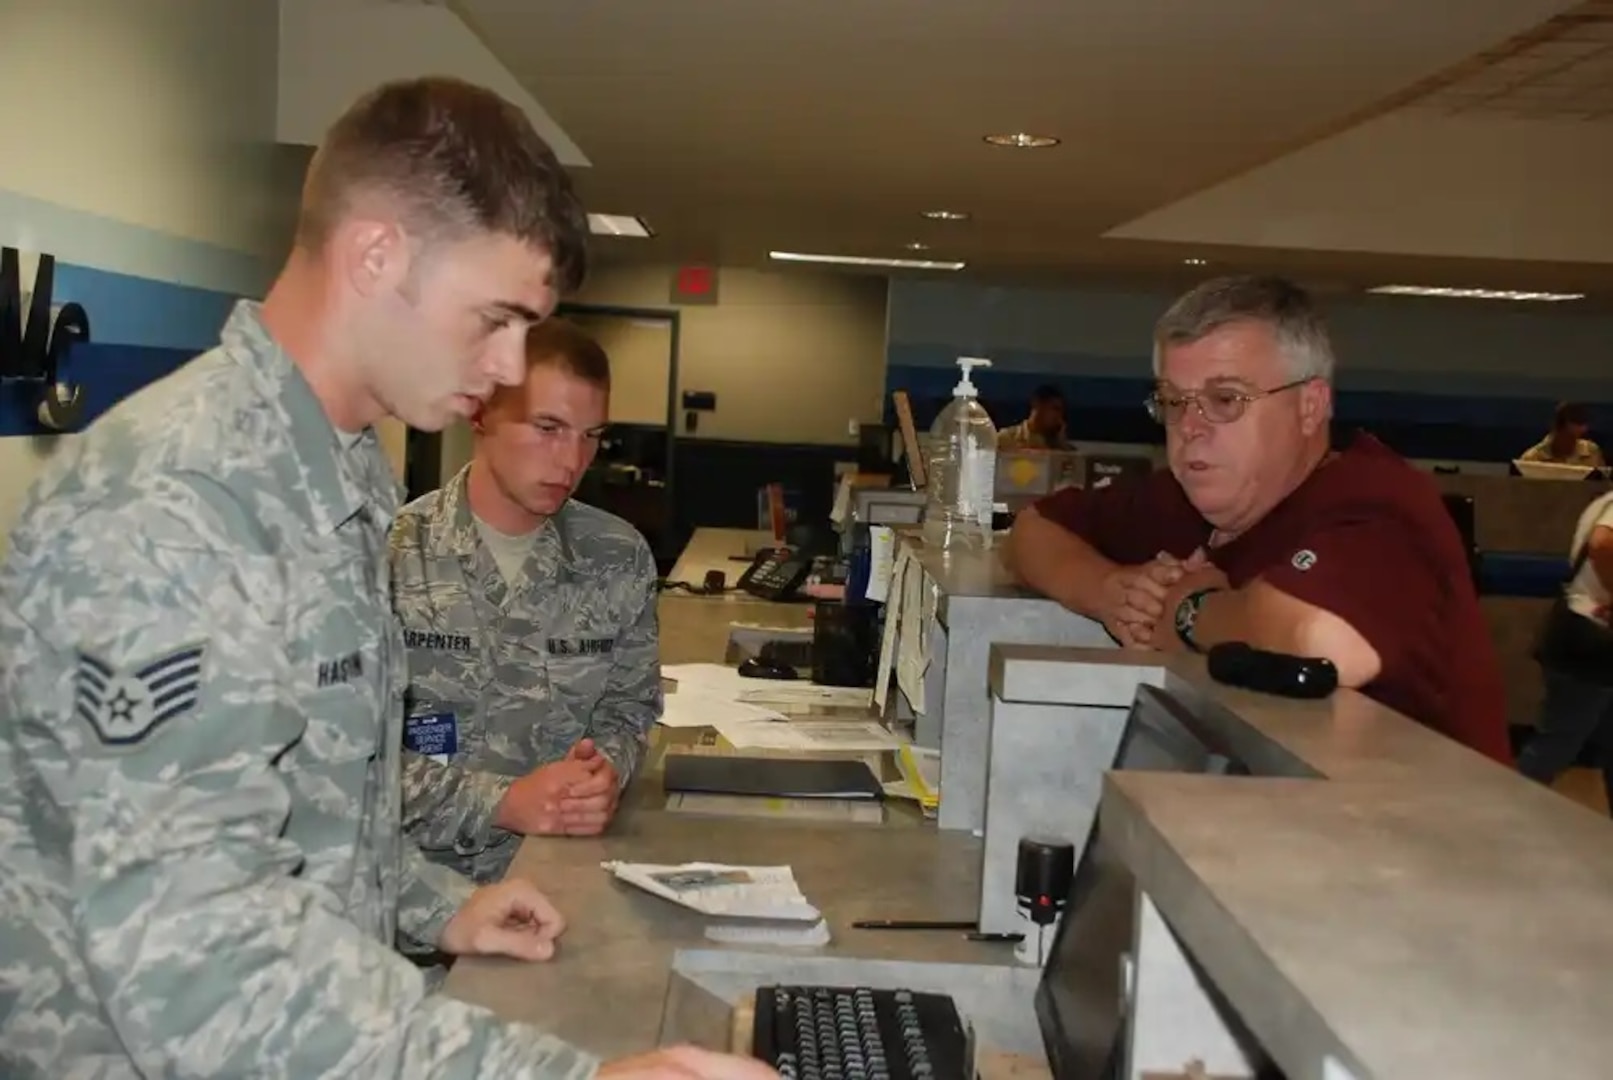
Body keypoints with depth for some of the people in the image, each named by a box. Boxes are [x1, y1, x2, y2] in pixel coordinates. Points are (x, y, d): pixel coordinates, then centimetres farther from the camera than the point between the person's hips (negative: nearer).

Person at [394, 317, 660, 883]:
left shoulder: (622, 558, 4)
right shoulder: (391, 552, -7)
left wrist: (605, 769, -10)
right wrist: (501, 801, -20)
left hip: (568, 859, 3)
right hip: (428, 869, -3)